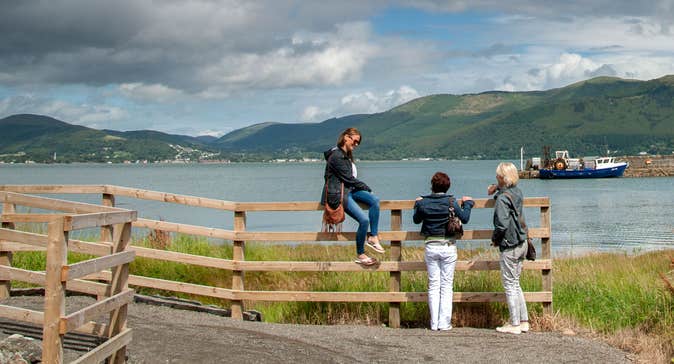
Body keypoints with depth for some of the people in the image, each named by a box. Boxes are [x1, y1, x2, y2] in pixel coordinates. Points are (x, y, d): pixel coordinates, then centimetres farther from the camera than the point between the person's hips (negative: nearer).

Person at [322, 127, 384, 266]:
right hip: (339, 193, -10)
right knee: (364, 219, -20)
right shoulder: (337, 156, -16)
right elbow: (348, 178, -14)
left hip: (350, 189, 10)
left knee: (374, 200, -13)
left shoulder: (346, 155, 16)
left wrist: (364, 188, 2)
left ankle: (373, 237, -10)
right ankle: (360, 255, -6)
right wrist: (366, 188, -4)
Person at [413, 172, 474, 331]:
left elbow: (416, 220, 14)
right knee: (447, 286, 4)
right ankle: (444, 323, 2)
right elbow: (464, 219, 0)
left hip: (431, 247, 2)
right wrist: (467, 204, 16)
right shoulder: (451, 201, -9)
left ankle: (434, 323, 6)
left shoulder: (423, 203, -3)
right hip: (448, 247, -1)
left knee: (433, 285, 7)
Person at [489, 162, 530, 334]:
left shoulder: (502, 198, -18)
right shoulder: (517, 192, 9)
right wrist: (497, 187, 19)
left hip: (509, 247, -9)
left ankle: (515, 325, 3)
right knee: (515, 284, 17)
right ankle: (524, 321, 18)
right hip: (522, 244, 9)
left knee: (510, 285, -1)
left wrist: (495, 238, -8)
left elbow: (502, 224, -25)